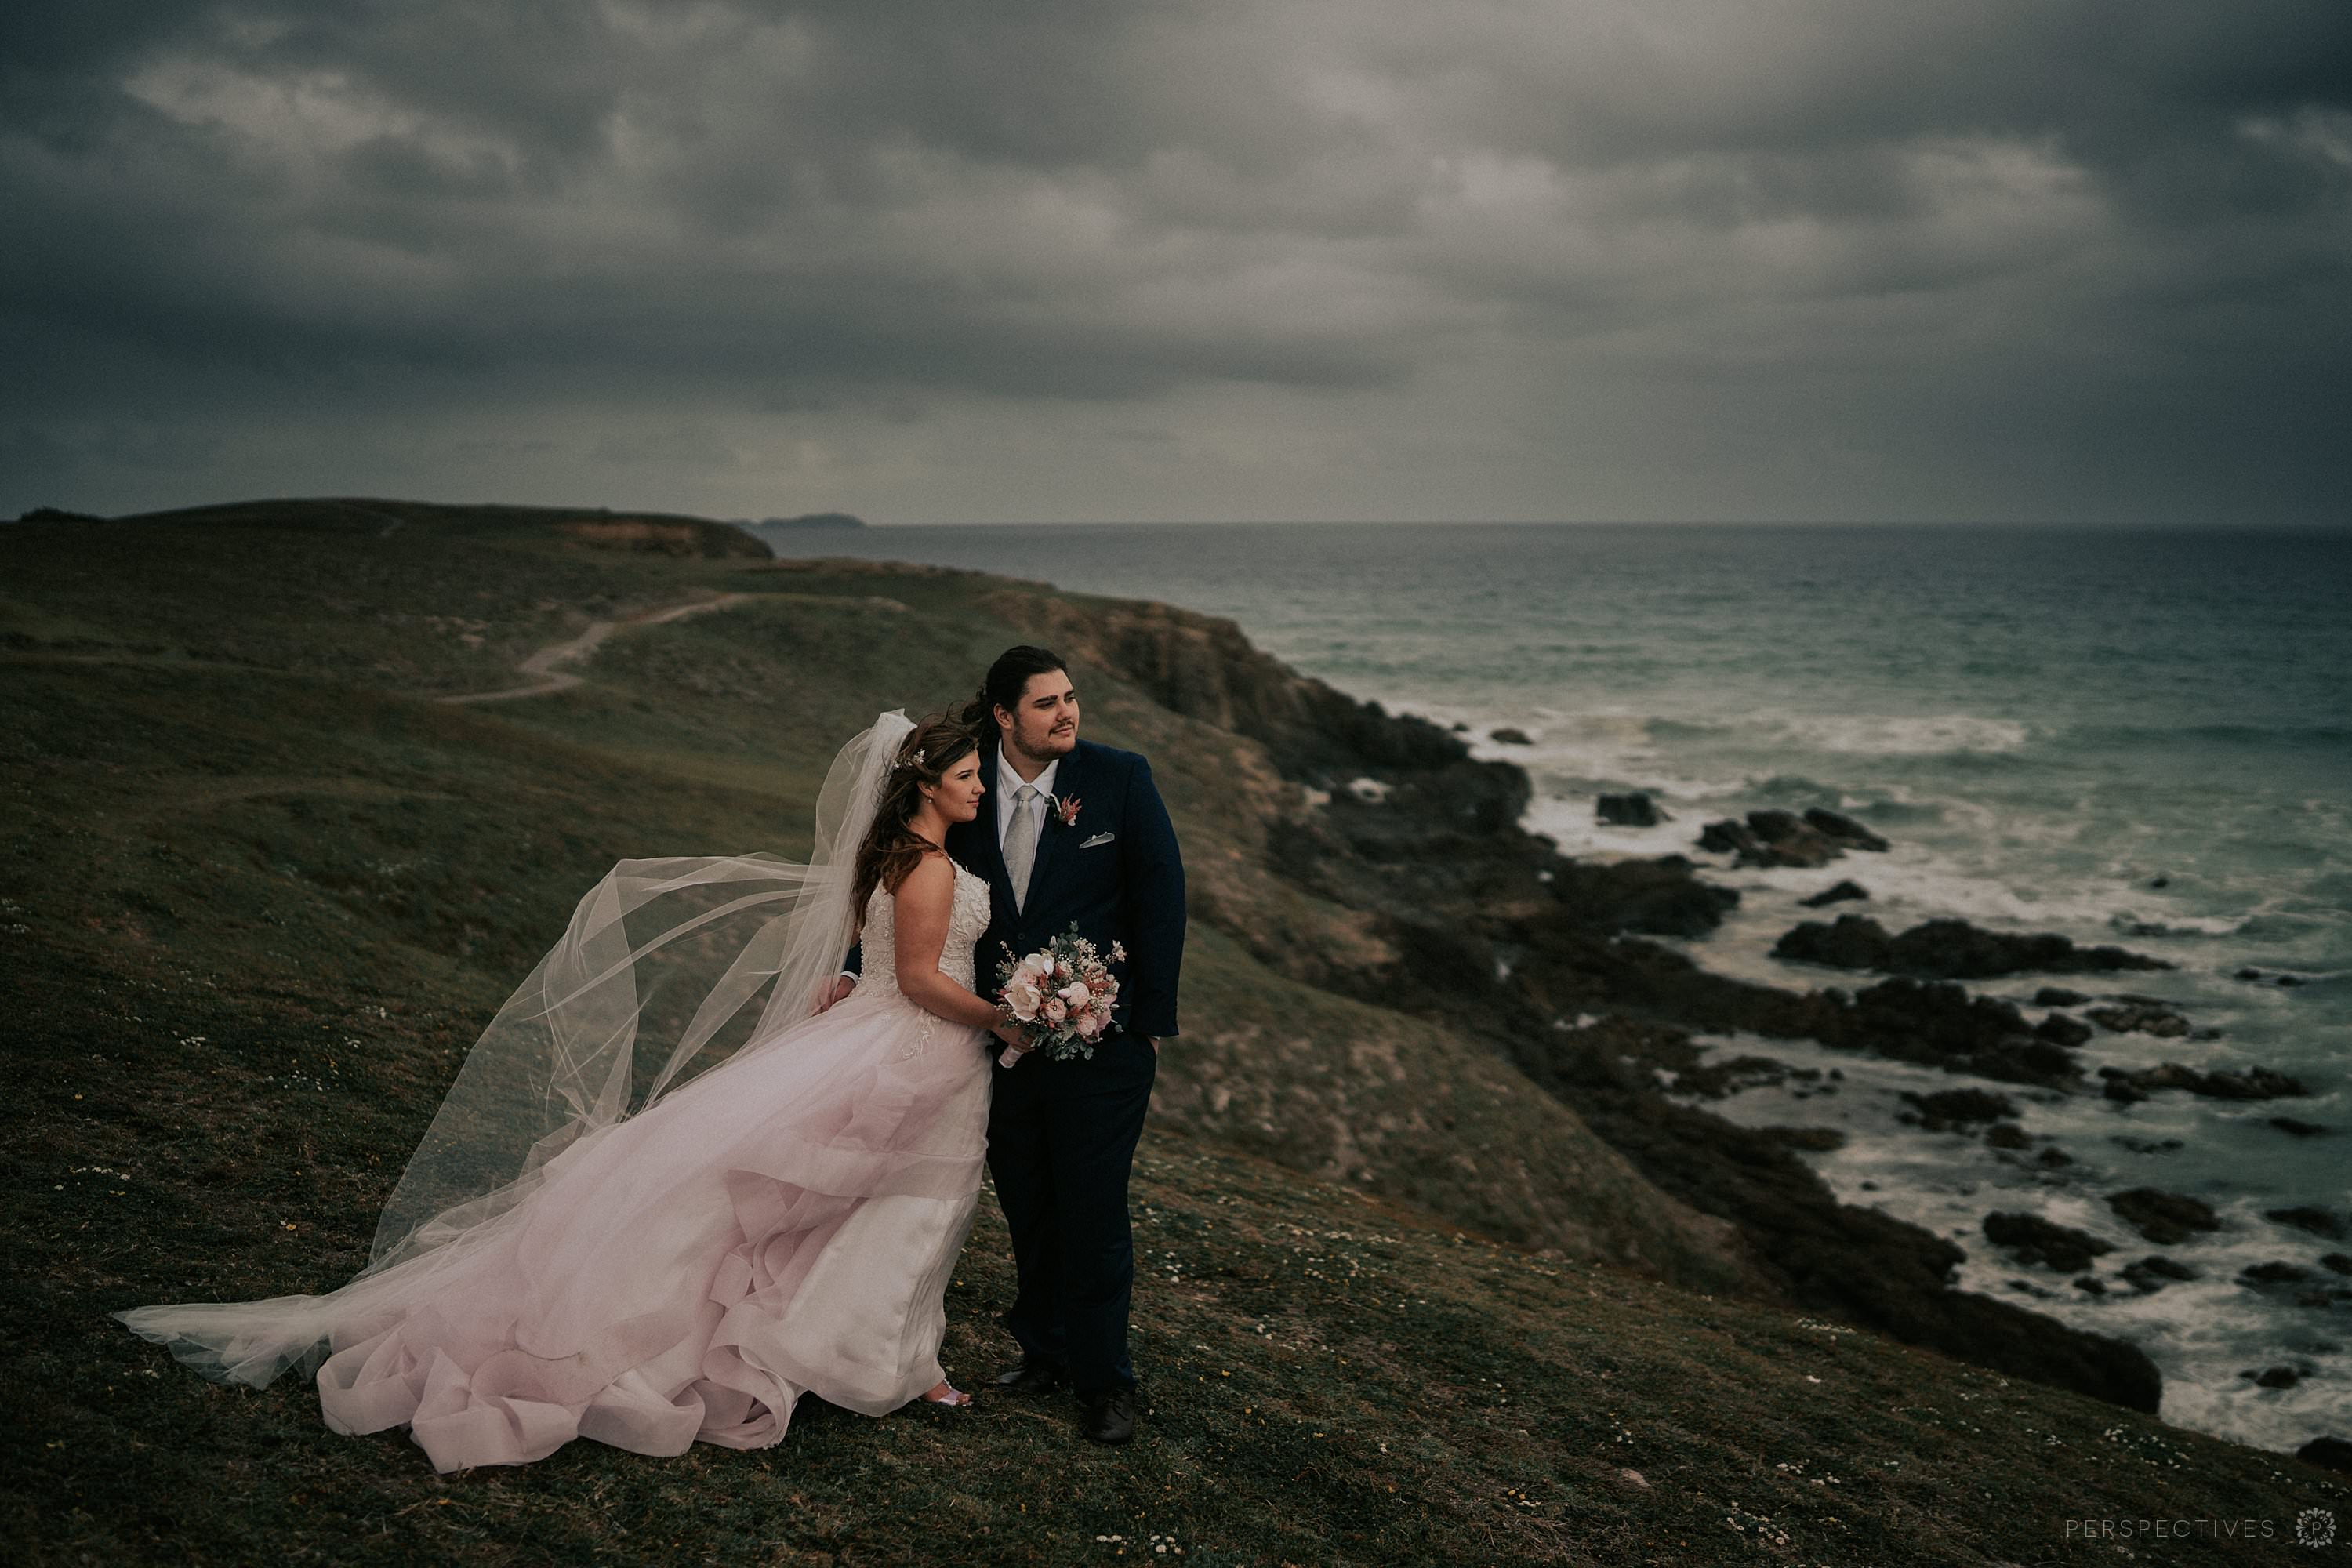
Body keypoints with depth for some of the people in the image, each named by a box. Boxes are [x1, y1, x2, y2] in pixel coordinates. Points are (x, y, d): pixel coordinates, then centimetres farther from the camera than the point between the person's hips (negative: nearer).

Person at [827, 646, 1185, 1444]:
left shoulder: (1119, 777, -8)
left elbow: (1160, 895, -5)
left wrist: (1151, 1018, -5)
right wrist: (856, 971, -2)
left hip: (1101, 1037, -3)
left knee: (1093, 1212, 1)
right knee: (1027, 1206, 16)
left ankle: (1103, 1379, 17)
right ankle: (1045, 1349, 35)